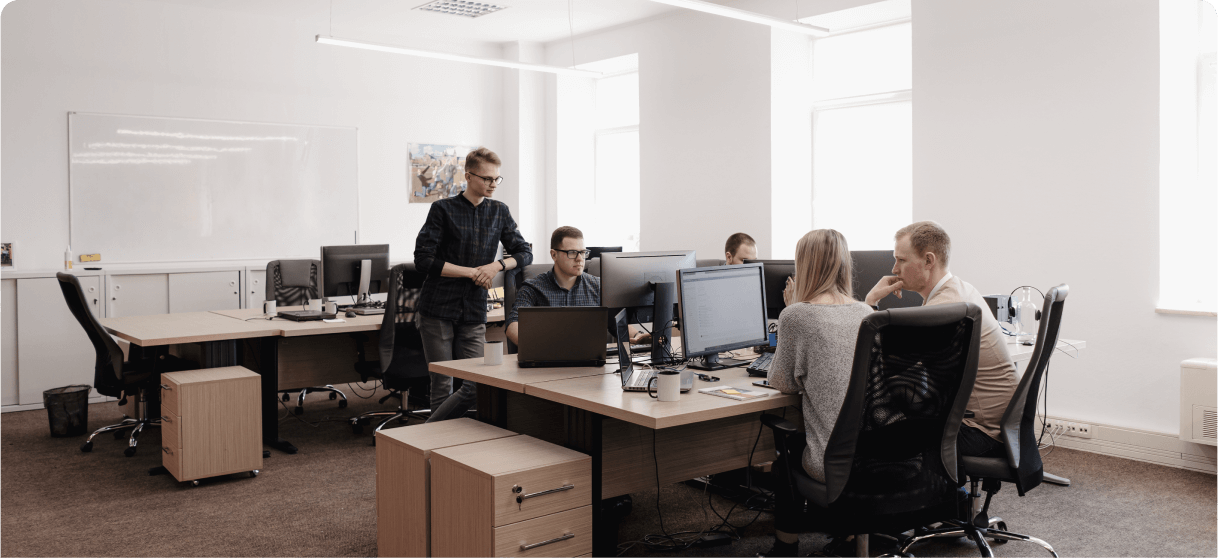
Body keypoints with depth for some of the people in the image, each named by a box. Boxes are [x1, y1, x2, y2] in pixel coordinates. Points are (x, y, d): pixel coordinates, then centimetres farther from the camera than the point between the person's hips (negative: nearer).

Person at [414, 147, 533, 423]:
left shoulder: (500, 212, 10)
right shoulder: (443, 209, -3)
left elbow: (524, 253, 13)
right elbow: (423, 260, -9)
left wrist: (497, 265, -7)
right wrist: (472, 271, -10)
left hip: (474, 313, 4)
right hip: (438, 310, -4)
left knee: (476, 387, -2)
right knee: (442, 386, 1)